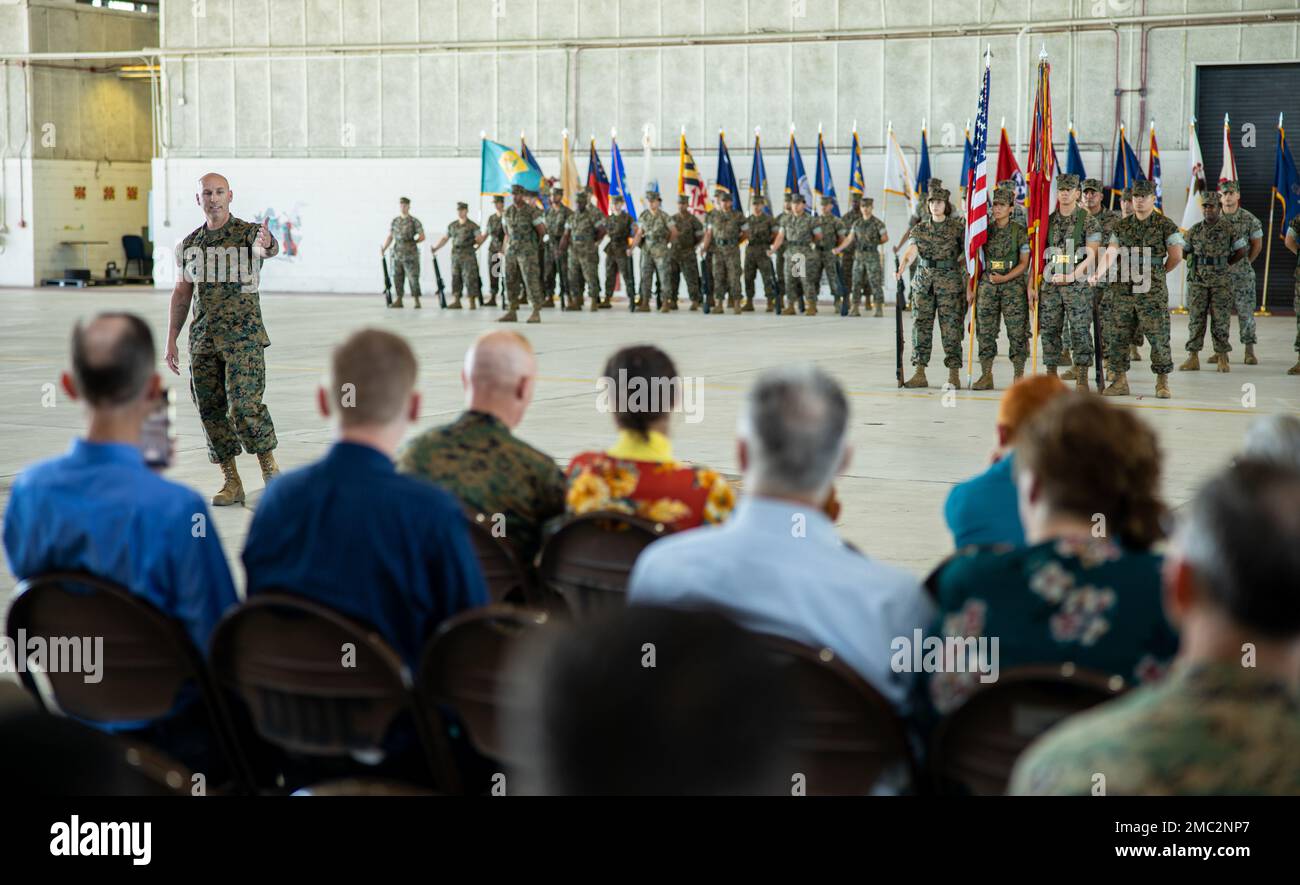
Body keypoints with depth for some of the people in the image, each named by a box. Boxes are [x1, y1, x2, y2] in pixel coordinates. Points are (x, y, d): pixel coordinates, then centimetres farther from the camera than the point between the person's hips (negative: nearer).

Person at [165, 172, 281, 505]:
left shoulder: (248, 232, -2)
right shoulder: (190, 244, 11)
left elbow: (267, 248, -26)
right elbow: (181, 294, 16)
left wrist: (268, 245, -52)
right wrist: (171, 341, 12)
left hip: (243, 336, -5)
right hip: (203, 339, 5)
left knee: (243, 405, -15)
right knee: (210, 409, 4)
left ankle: (270, 469, 2)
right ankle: (231, 482, 13)